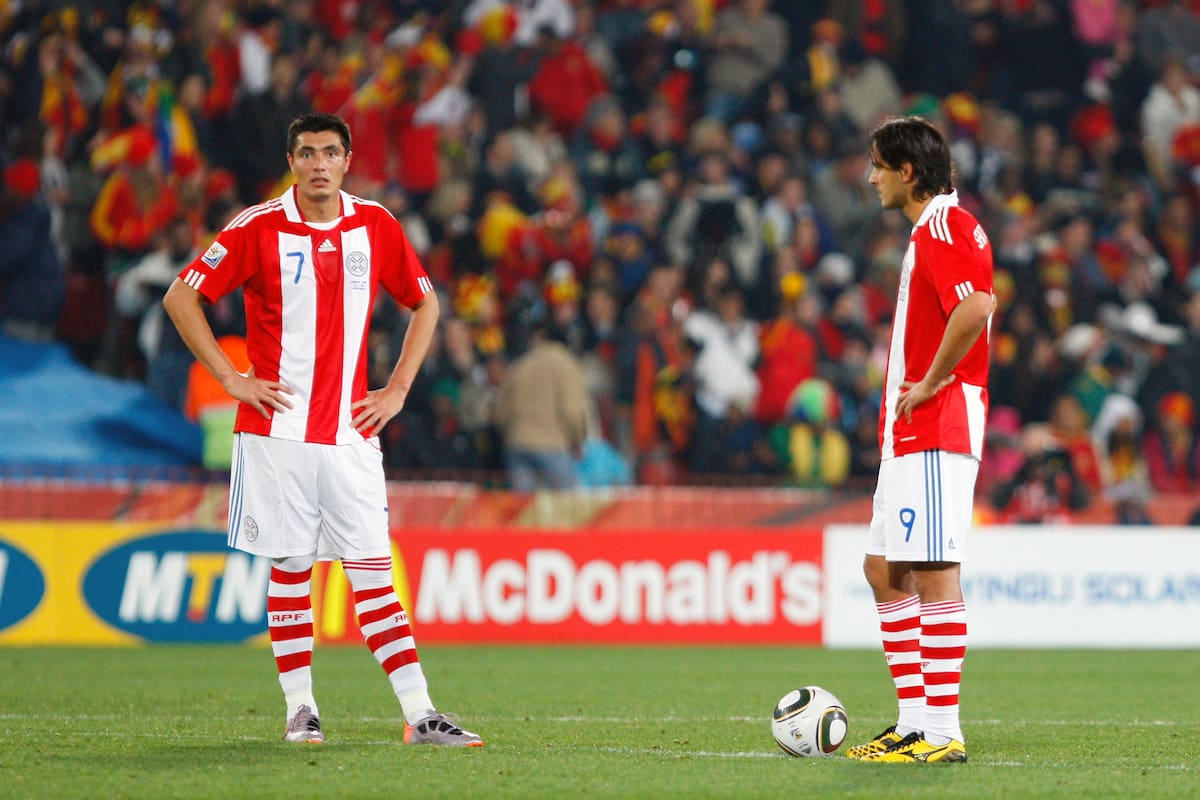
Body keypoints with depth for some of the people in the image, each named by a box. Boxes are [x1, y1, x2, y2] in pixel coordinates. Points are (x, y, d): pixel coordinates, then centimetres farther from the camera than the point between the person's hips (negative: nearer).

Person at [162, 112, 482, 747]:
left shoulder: (376, 226, 6)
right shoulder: (259, 228, -3)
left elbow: (424, 304, 19)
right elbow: (180, 298, -1)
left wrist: (397, 390, 9)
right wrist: (231, 378, -6)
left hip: (350, 431, 2)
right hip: (278, 431, -2)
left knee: (372, 570, -2)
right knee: (289, 568, 2)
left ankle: (420, 716, -5)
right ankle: (299, 710, 12)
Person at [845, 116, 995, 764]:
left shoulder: (945, 228, -13)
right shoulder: (930, 230, 19)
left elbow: (977, 306, -30)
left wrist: (930, 385, -20)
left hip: (935, 431, -11)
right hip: (910, 436, 11)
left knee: (935, 572, -10)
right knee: (884, 570, 13)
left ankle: (941, 732, -10)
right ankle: (915, 721, 16)